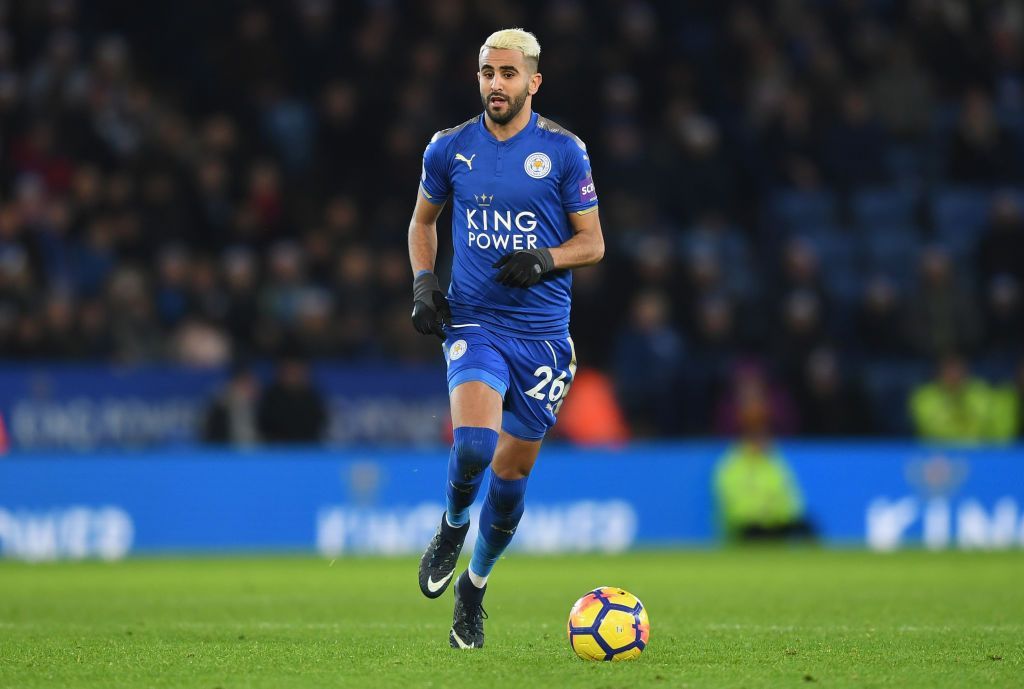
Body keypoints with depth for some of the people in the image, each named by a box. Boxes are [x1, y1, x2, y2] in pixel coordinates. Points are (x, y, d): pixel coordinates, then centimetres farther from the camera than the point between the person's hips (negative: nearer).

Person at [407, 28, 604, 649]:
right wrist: (424, 282, 4)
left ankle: (475, 586, 28)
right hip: (473, 323, 0)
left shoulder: (564, 150, -2)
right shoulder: (450, 148, 3)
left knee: (514, 469, 6)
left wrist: (546, 259, -16)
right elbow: (423, 220, 20)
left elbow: (593, 242, 3)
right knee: (474, 443, -25)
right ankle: (453, 527, 8)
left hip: (543, 333, 0)